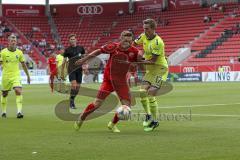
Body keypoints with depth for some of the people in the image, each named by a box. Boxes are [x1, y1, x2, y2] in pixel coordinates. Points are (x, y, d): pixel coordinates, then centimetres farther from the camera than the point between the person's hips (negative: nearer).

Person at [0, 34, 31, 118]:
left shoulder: (19, 52, 1)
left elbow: (23, 65, 11)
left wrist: (28, 75, 14)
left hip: (16, 76, 0)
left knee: (18, 91, -19)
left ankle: (19, 111, -21)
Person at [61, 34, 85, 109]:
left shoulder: (81, 48, 8)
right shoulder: (67, 50, 0)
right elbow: (64, 62, 3)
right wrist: (62, 73, 1)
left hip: (79, 70, 4)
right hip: (71, 70, -3)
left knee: (77, 87, 3)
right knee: (74, 85, -18)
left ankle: (72, 100, 23)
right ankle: (71, 103, -7)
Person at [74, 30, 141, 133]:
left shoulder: (133, 51, -11)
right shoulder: (113, 47, -14)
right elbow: (99, 51, -1)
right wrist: (84, 60, 4)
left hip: (121, 81, 3)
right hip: (108, 79, -2)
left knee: (127, 106, -5)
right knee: (97, 103, -8)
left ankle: (113, 124, 21)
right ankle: (81, 119, 18)